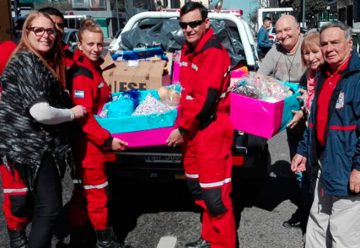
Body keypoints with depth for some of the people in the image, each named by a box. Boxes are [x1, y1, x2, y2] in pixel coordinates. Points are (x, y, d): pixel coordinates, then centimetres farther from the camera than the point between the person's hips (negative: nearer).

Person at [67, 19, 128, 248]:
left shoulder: (94, 68, 9)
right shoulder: (81, 76, -22)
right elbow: (84, 117, -26)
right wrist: (108, 139, -25)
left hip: (93, 141, 10)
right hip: (88, 142, -10)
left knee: (83, 191, 19)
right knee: (96, 190, 3)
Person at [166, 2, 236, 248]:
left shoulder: (213, 52, -17)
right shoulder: (188, 50, 12)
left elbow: (205, 99, -23)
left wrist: (182, 129, -15)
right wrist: (183, 126, 14)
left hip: (211, 131, -10)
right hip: (192, 130, 10)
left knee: (215, 194, -4)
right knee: (198, 187, 20)